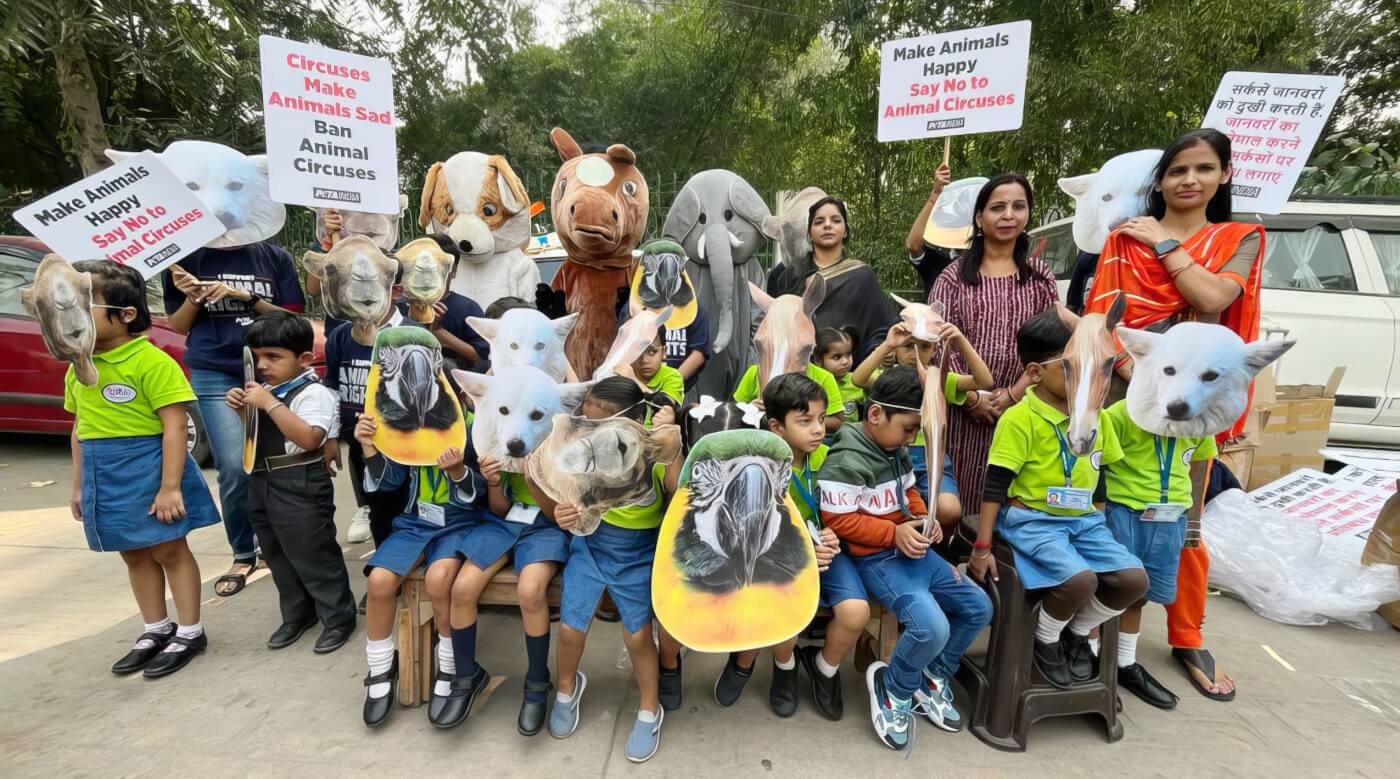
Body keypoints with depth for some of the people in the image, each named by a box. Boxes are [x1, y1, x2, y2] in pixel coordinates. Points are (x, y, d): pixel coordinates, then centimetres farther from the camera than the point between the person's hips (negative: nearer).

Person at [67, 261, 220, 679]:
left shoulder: (151, 361, -16)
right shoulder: (77, 368, 9)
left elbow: (174, 426, -19)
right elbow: (81, 428, 17)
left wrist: (170, 486, -20)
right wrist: (79, 485, 18)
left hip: (147, 470, -8)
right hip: (103, 477, 8)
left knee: (169, 551, 3)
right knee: (134, 554, 17)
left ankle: (190, 632, 15)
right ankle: (156, 629, 31)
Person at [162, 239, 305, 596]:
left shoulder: (275, 258, 5)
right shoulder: (189, 256, 6)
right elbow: (178, 326, 11)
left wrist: (245, 298, -11)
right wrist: (192, 298, -8)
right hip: (215, 375, 0)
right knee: (235, 469, -8)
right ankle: (243, 555, 11)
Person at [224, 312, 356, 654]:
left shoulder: (313, 393, -17)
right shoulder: (265, 390, 8)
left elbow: (309, 438, -31)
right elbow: (256, 431, 23)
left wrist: (269, 403, -28)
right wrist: (242, 408, 3)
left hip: (299, 487, -9)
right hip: (262, 483, 9)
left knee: (314, 557, 2)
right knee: (279, 558, 21)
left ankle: (338, 618, 18)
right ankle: (297, 614, 38)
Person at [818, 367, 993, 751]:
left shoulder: (897, 451, 7)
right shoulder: (846, 461, -20)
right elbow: (837, 520, -20)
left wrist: (924, 517, 1)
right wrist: (893, 533, -22)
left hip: (912, 549, 9)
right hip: (876, 558, -9)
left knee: (978, 607, 9)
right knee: (933, 628, -25)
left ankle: (931, 678, 28)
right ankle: (894, 688, 7)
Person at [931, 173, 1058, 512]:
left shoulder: (1040, 275, 11)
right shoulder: (954, 275, 4)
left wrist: (1013, 395, -9)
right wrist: (972, 397, -10)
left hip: (1021, 407, 2)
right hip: (963, 407, -1)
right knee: (962, 495, 2)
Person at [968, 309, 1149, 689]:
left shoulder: (1097, 415, 6)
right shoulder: (1019, 419, -14)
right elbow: (995, 486, -14)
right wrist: (982, 547, -15)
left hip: (1084, 520, 7)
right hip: (1032, 520, -7)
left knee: (1134, 579, -10)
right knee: (1080, 580, -27)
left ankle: (1078, 634, 19)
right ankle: (1045, 641, 6)